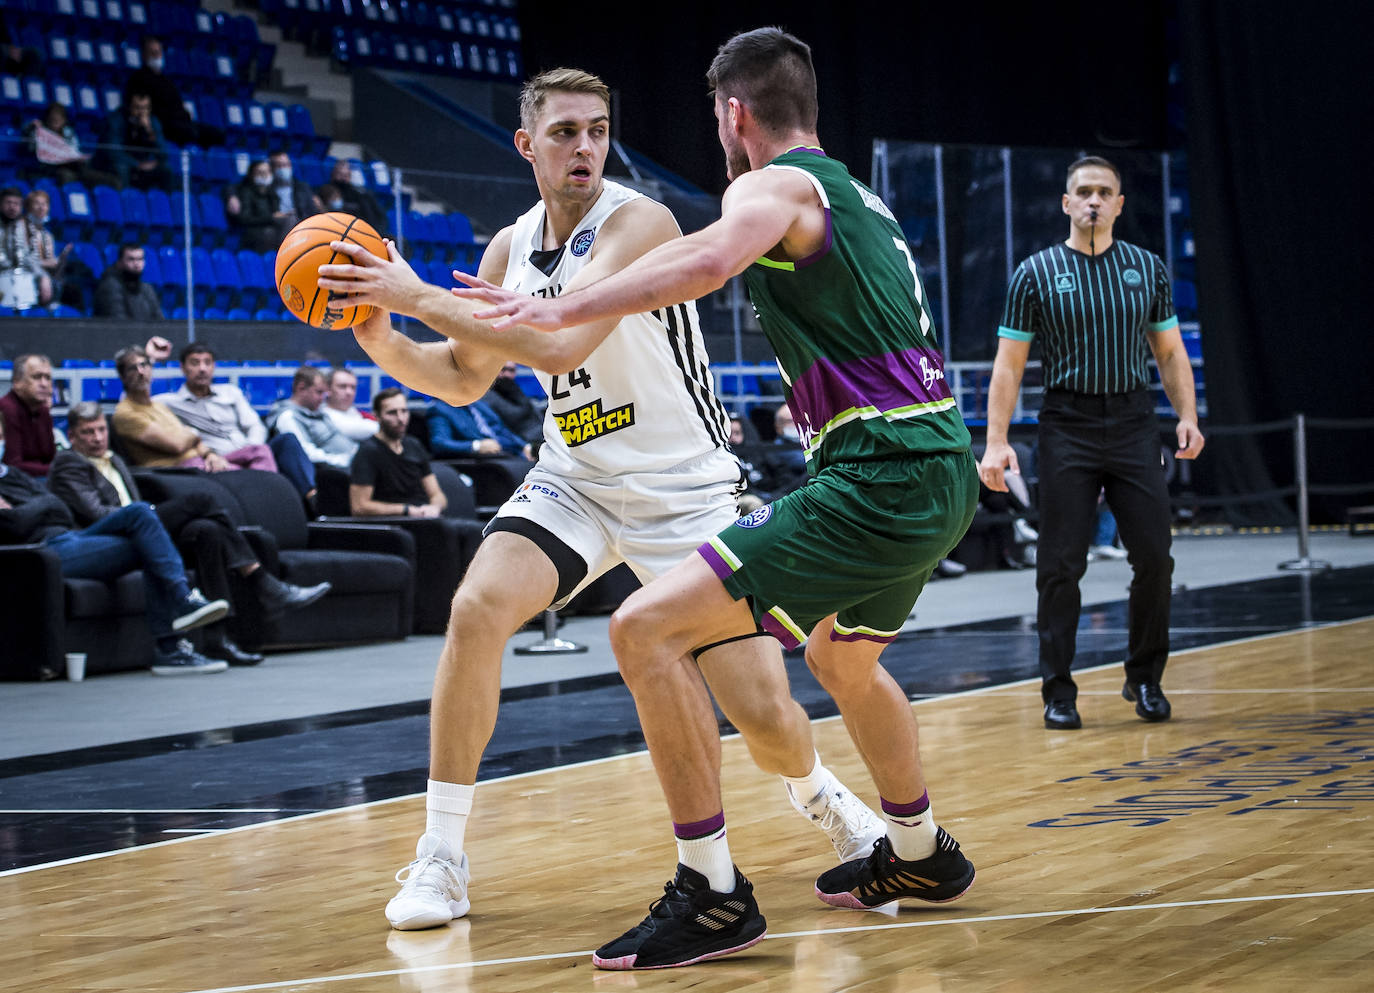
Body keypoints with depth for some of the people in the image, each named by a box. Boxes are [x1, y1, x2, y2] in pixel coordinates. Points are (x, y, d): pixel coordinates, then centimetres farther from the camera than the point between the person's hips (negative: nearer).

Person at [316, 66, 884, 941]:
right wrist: (384, 340, -7)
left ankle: (818, 794, 32)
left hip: (686, 491, -4)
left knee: (765, 718, -6)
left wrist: (423, 297, -31)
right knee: (478, 607, -23)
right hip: (576, 480, 5)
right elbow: (464, 378, 13)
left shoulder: (637, 222, -21)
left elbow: (559, 345, -34)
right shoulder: (511, 249, 1)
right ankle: (441, 856, -12)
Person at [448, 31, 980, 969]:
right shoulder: (859, 200, 20)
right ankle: (920, 855, 51)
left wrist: (560, 309, -32)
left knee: (647, 628, -11)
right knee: (843, 658, 36)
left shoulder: (775, 186, -7)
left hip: (880, 483, -10)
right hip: (943, 470, 10)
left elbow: (709, 260, -30)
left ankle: (713, 894, -10)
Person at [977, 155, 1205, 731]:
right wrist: (996, 443, -8)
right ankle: (1058, 693, 4)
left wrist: (1186, 416, -1)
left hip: (1134, 424, 2)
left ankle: (1145, 681, 16)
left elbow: (1170, 351, 14)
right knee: (1061, 565, -4)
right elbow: (1008, 365, 1)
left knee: (1154, 557, -2)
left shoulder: (1148, 269, 9)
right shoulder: (1035, 274, 1)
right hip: (1067, 428, -2)